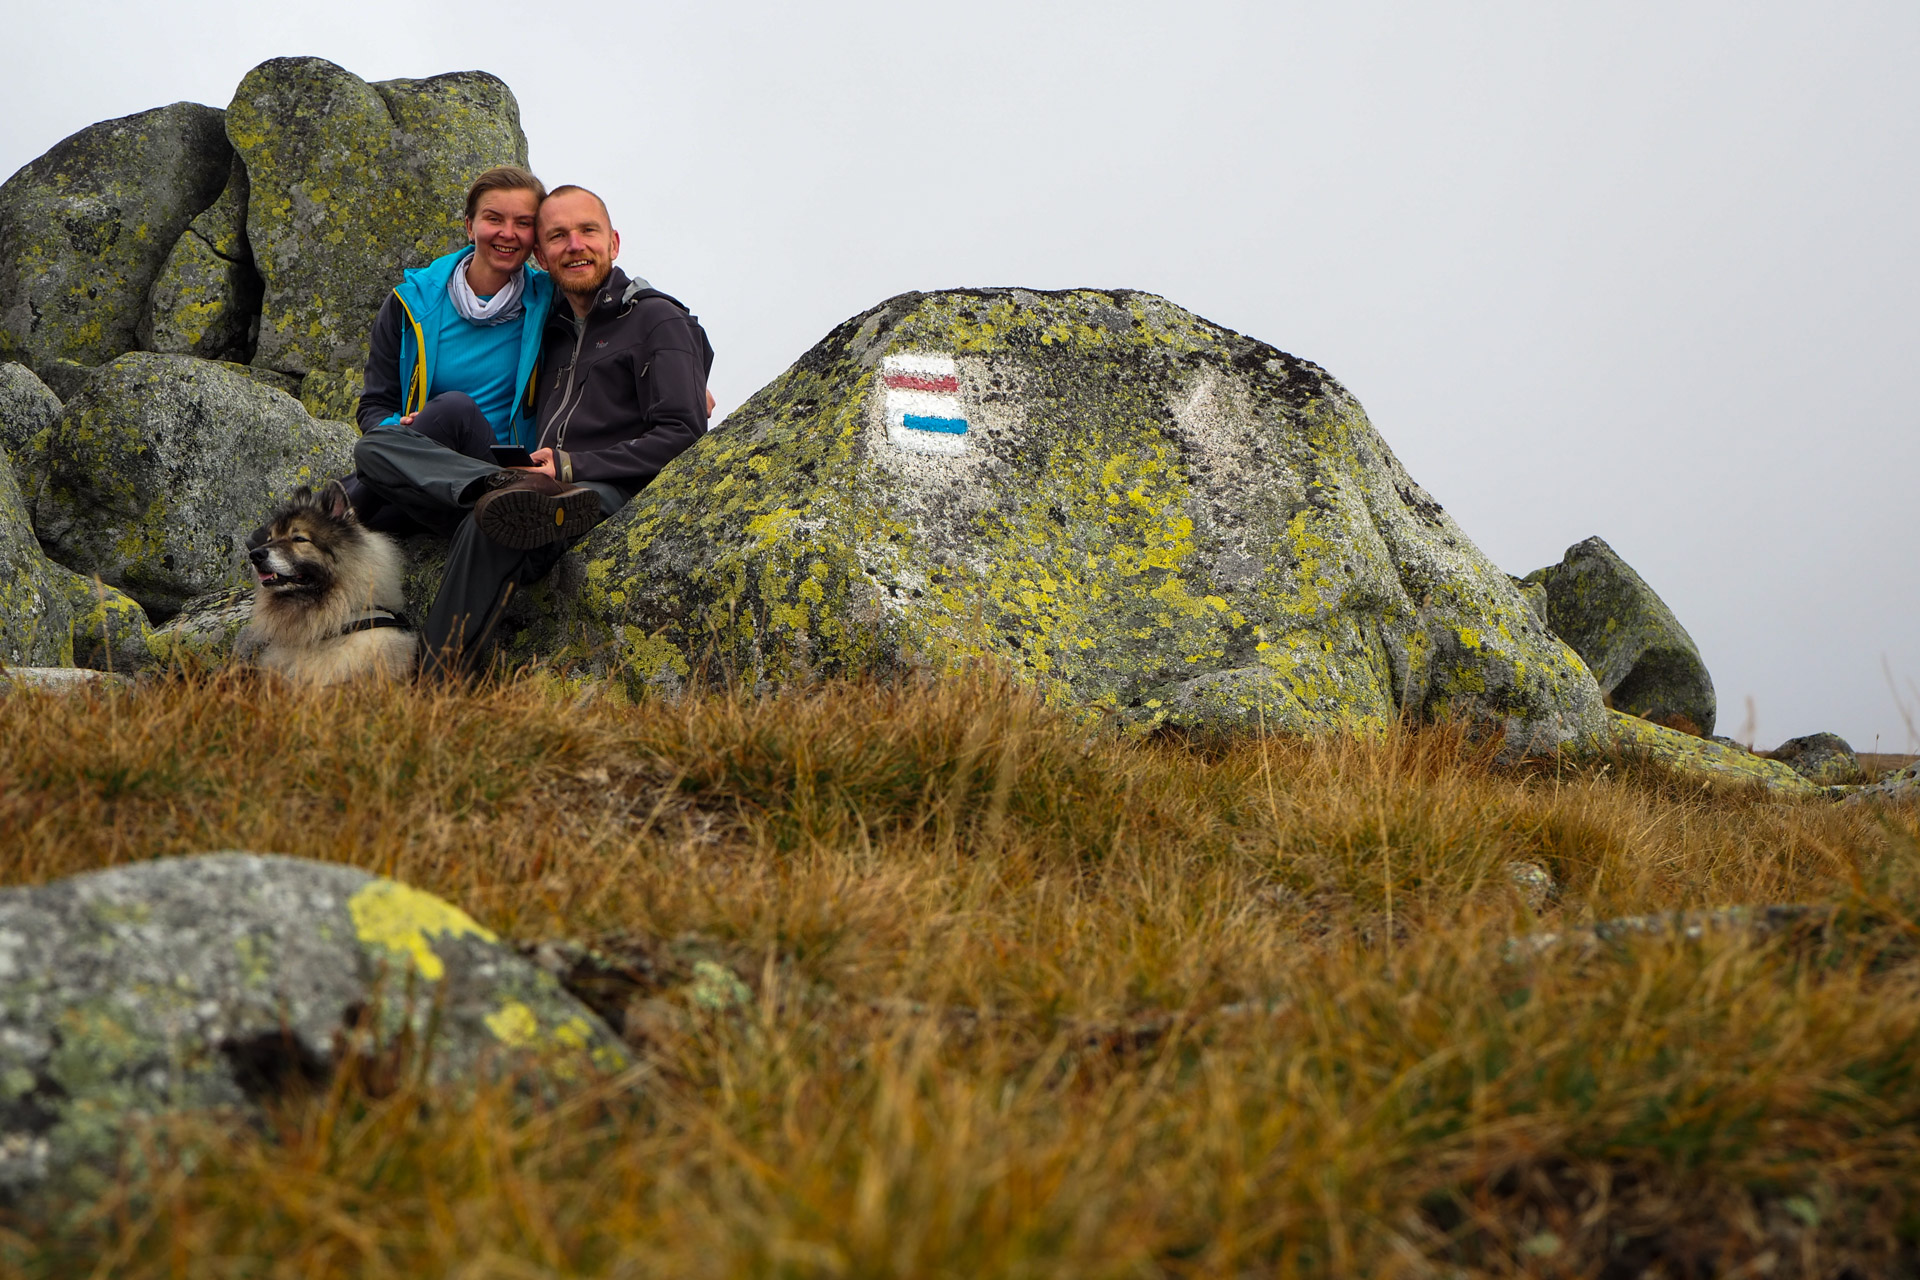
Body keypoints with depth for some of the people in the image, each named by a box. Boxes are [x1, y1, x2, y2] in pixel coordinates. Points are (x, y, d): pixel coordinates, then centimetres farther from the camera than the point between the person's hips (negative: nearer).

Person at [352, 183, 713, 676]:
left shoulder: (660, 321, 7)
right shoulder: (554, 332, 28)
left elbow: (682, 435, -5)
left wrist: (574, 466, -12)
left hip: (609, 498, -7)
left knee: (487, 529, -38)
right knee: (376, 448, -12)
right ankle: (511, 491, -38)